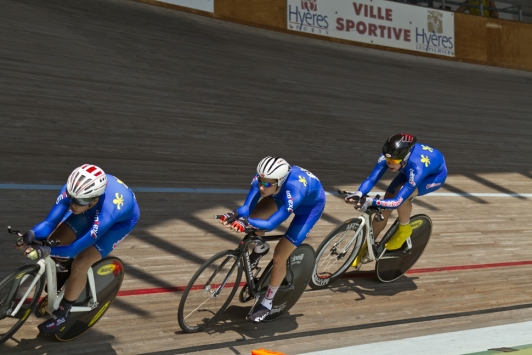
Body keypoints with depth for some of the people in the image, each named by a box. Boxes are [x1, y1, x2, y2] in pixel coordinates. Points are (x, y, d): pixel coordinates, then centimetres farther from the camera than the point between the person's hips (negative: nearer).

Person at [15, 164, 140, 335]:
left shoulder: (107, 213, -46)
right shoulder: (73, 189, -33)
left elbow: (75, 249, -40)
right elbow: (50, 222, -29)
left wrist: (46, 251, -55)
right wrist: (31, 234, -49)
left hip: (121, 220, -6)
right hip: (92, 211, 6)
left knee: (80, 264, -19)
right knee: (55, 241, -6)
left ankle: (62, 313, 5)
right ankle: (54, 291, 23)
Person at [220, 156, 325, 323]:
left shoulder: (294, 191, -45)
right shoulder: (263, 178, -31)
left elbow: (271, 224, -44)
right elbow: (247, 207, -30)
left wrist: (246, 222, -59)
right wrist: (235, 215, -51)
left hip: (310, 204, -5)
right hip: (284, 195, 6)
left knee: (279, 257, -10)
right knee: (254, 216, -18)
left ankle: (267, 302, 12)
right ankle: (260, 248, 16)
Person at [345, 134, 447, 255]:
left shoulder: (416, 168, -45)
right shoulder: (390, 156, -32)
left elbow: (397, 202, -46)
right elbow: (371, 179, -33)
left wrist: (371, 202, -59)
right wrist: (359, 194, -53)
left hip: (436, 174, -5)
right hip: (410, 168, 5)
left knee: (401, 194, -34)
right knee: (384, 208, -6)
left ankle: (404, 229, -6)